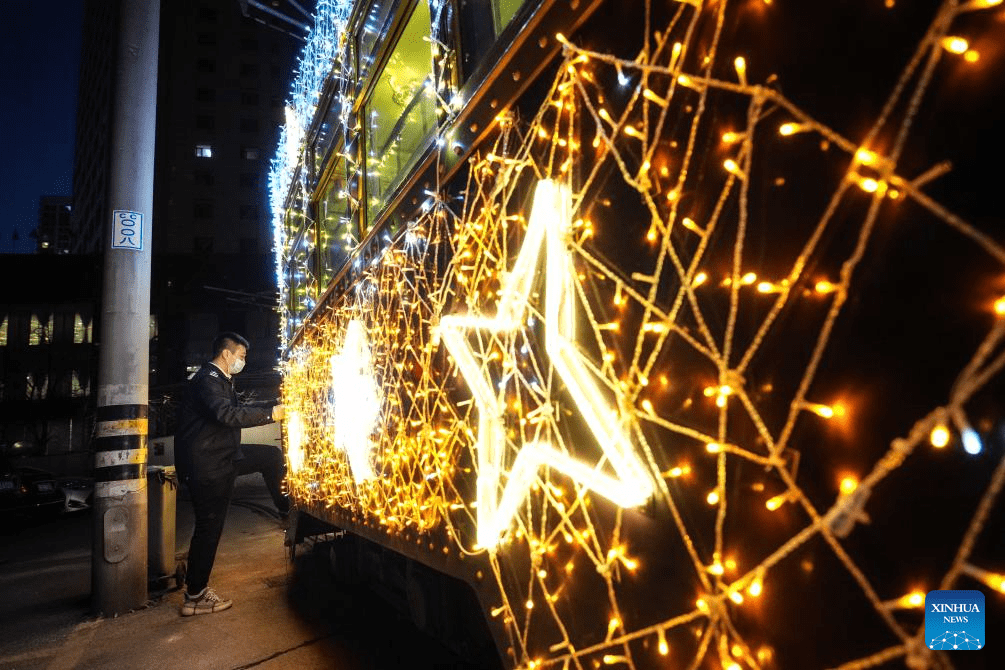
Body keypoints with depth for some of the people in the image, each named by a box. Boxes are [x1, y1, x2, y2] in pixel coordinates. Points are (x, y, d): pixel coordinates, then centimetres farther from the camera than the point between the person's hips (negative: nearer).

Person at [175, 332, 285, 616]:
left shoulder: (220, 380, 16)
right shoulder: (207, 379, -17)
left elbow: (237, 408, 27)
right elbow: (227, 414, -32)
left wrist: (274, 403, 18)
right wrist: (271, 414, -29)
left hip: (217, 461, 10)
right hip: (206, 466, -10)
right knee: (209, 526, -3)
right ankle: (195, 597, 11)